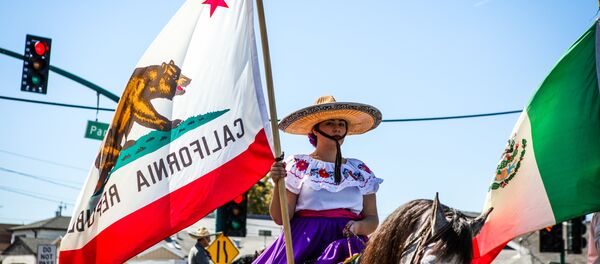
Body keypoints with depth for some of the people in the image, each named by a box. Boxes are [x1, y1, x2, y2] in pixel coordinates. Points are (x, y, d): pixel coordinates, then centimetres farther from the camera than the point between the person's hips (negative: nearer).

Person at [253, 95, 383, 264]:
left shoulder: (360, 171, 15)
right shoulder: (297, 166, 7)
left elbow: (372, 219, 15)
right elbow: (281, 218, 2)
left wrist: (358, 227, -7)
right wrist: (278, 184, -14)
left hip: (346, 246, 3)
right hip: (304, 244, -2)